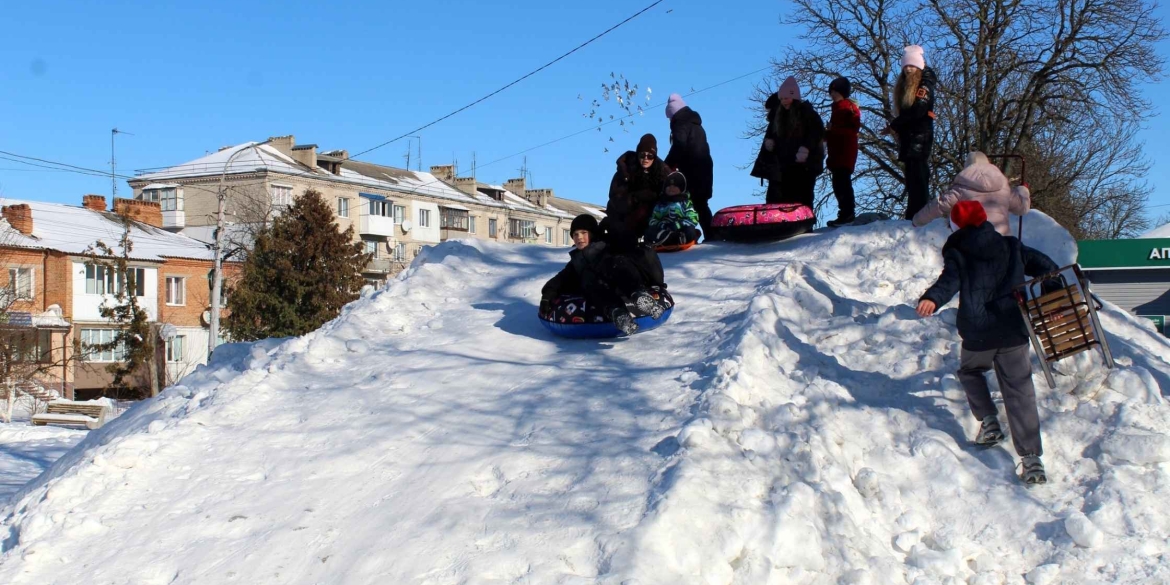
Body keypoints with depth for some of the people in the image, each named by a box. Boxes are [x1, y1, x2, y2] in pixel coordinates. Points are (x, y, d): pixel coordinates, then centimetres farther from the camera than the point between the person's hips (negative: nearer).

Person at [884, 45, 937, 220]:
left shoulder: (924, 85, -6)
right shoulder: (904, 84, 19)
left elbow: (917, 110, -18)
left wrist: (894, 125, -12)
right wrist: (897, 127, 5)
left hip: (920, 137, -8)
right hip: (907, 137, 8)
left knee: (917, 175, -11)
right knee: (912, 177, 8)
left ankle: (919, 215, -13)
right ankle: (912, 216, 11)